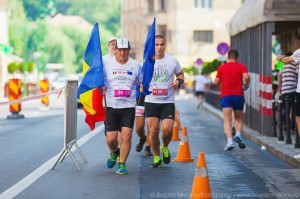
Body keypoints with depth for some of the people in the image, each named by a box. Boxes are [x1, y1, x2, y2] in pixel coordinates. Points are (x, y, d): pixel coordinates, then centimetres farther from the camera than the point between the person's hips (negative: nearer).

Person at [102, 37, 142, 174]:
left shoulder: (135, 65, 6)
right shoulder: (106, 64, 2)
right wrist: (101, 88, -13)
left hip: (128, 106, 0)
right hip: (111, 106, 0)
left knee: (126, 136, -11)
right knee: (111, 138, -2)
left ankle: (122, 164, 3)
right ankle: (114, 152, 33)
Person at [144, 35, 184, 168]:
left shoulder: (173, 61, 2)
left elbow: (180, 74, 18)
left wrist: (178, 81, -5)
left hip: (168, 101, 0)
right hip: (151, 101, 0)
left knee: (167, 129, -13)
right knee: (153, 130, -1)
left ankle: (165, 148, 20)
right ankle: (156, 157, 18)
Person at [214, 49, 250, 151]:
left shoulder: (222, 67, 8)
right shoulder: (241, 66, 4)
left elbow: (216, 82, 9)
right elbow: (246, 76, -14)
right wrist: (246, 85, 4)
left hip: (226, 96, 0)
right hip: (238, 95, 0)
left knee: (227, 120, -5)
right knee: (239, 118, 17)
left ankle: (230, 141, -21)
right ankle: (238, 134, -8)